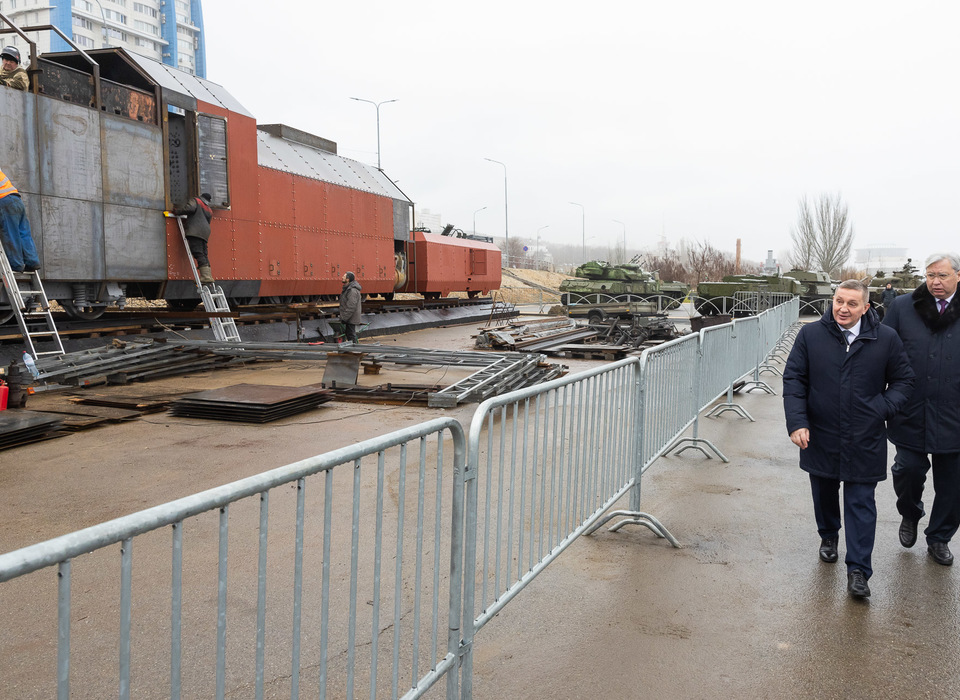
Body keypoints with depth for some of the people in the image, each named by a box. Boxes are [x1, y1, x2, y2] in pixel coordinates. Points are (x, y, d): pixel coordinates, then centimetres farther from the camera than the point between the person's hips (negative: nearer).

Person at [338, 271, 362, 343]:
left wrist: (344, 318, -23)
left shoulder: (352, 290, -20)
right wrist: (343, 317, 21)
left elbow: (351, 307, -25)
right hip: (349, 318, 11)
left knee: (351, 335, -7)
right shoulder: (347, 288, 15)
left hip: (351, 318, -11)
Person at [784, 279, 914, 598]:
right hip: (820, 437, 1)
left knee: (861, 503, 2)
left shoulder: (886, 339, -5)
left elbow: (903, 380, 6)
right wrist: (797, 422, -11)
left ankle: (858, 570, 10)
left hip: (865, 440, -1)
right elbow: (793, 379, -3)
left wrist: (883, 409, -10)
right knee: (824, 493, 20)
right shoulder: (810, 335, -5)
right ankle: (829, 536, 47)